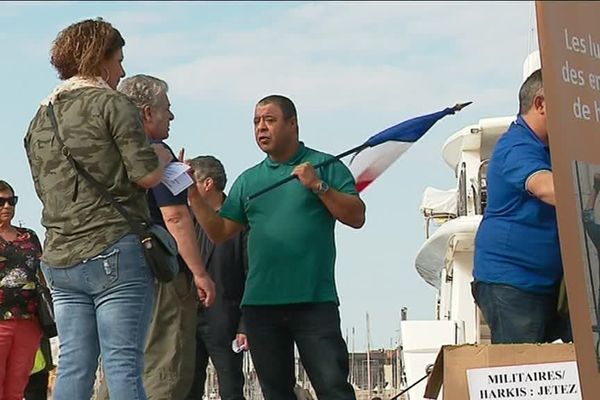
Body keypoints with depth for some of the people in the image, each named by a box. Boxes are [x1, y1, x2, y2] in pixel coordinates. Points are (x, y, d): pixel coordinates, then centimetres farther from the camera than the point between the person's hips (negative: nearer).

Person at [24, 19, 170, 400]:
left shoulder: (41, 118, 18)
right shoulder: (112, 104, -3)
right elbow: (145, 174, -12)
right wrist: (164, 157, 9)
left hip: (60, 260, 7)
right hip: (114, 251, -6)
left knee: (74, 368, 7)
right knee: (124, 367, -7)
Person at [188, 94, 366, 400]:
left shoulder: (324, 166, 5)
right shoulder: (248, 180, 16)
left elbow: (356, 217, -3)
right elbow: (219, 232, 11)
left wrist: (319, 187, -12)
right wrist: (194, 196, -1)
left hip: (314, 302, -4)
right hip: (260, 303, 5)